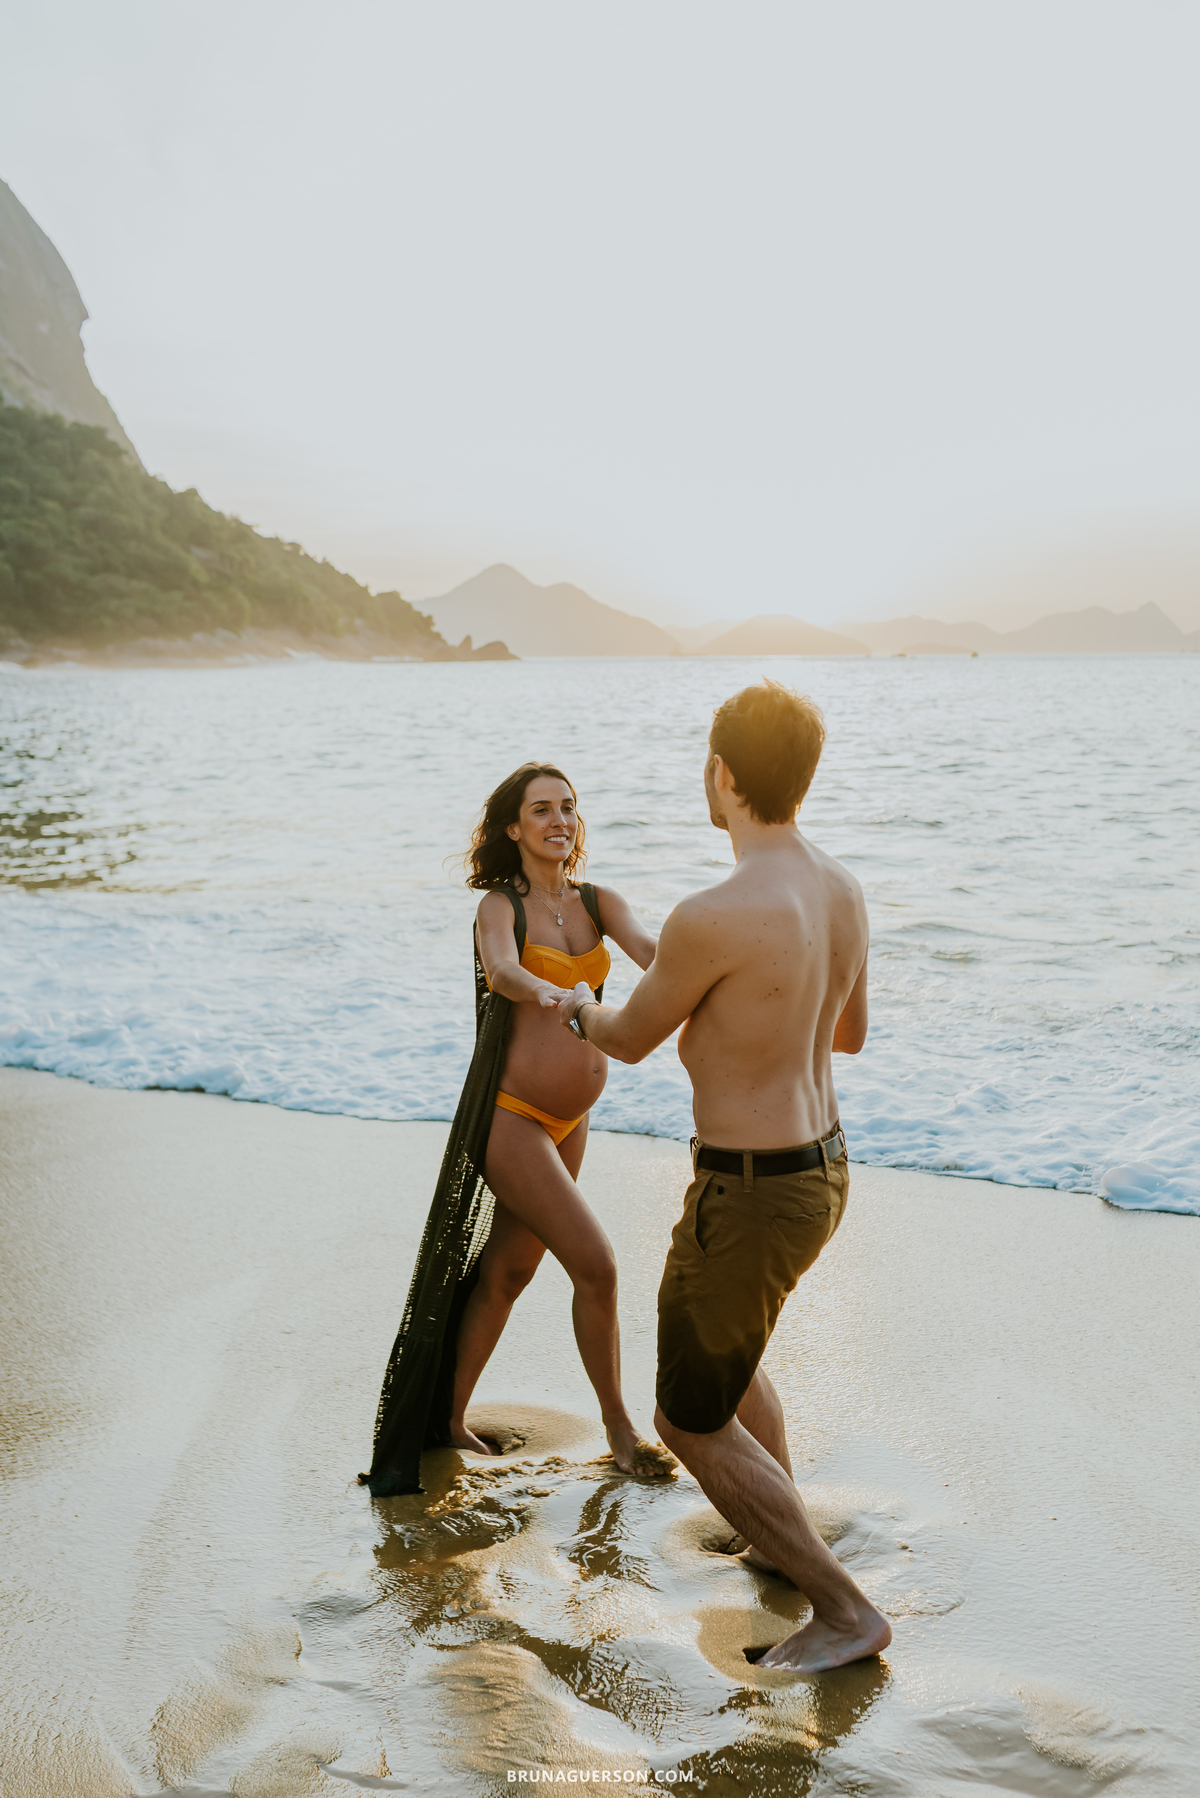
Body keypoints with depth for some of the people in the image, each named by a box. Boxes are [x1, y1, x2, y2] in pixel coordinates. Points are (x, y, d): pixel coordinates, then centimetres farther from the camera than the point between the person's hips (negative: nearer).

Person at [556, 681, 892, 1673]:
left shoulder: (711, 917, -30)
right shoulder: (839, 887, -2)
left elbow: (632, 1039, -10)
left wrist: (578, 1010, 15)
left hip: (750, 1203, -9)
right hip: (820, 1172, 9)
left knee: (692, 1423, 12)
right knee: (718, 1349, 33)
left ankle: (846, 1610, 19)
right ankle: (787, 1536, 46)